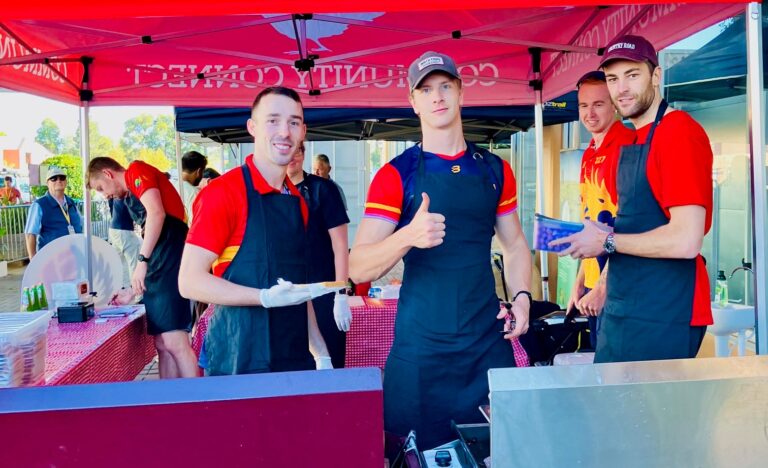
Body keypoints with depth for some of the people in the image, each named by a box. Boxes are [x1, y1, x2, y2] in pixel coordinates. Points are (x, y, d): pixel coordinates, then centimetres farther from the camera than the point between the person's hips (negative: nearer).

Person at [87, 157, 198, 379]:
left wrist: (141, 260, -18)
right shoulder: (130, 196, 28)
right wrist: (132, 291, 29)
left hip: (171, 257, -10)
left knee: (174, 341, -12)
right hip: (159, 265, 10)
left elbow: (157, 213, -17)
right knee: (162, 343, 8)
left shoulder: (136, 171, 1)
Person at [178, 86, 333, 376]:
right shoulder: (222, 192, -12)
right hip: (239, 363, -6)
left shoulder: (298, 200, 9)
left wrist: (321, 351, 13)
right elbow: (190, 281, -14)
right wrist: (266, 297, -25)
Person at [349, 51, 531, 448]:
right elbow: (359, 269, -12)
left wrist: (521, 296, -1)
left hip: (489, 341, 3)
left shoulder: (495, 170, 7)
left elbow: (514, 244, 17)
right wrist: (408, 237, -30)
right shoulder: (396, 175, -5)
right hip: (422, 348, -3)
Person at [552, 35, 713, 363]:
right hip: (621, 309, 9)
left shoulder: (679, 132, -14)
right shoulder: (631, 142, 12)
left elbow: (686, 241, -22)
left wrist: (607, 242, -13)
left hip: (664, 315, -9)